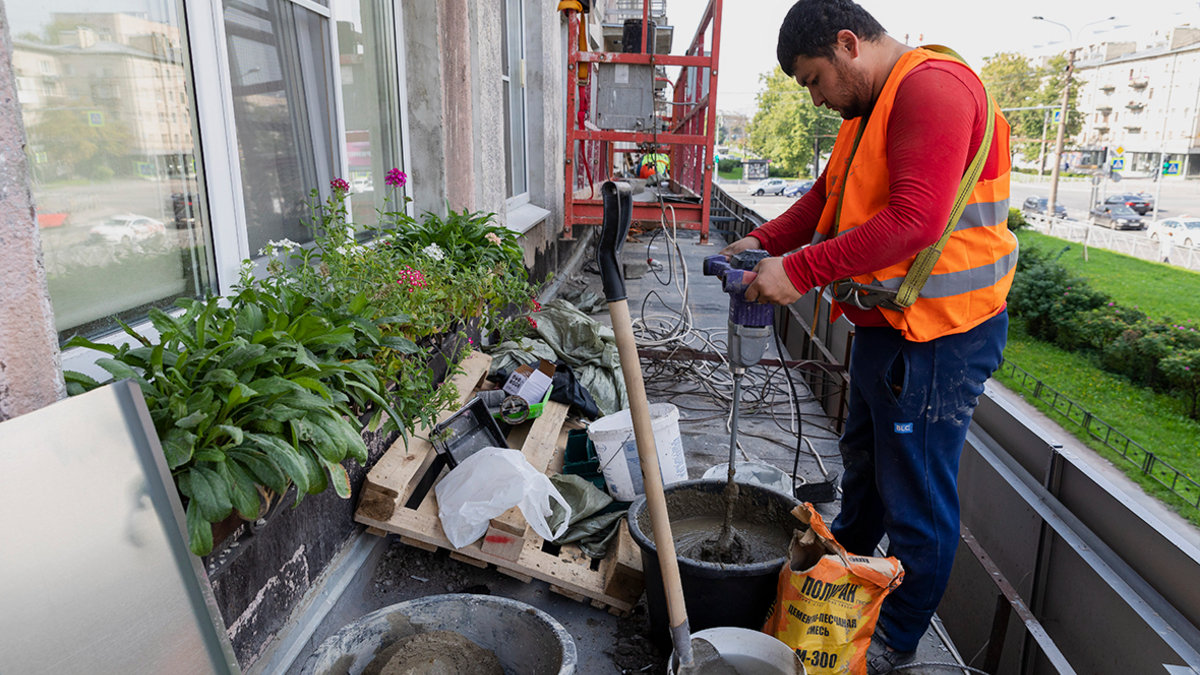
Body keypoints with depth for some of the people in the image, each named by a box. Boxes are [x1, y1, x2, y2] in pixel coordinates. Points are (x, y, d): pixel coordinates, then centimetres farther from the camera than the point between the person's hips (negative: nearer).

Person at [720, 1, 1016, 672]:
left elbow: (914, 220, -30)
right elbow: (828, 195, 18)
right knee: (864, 459, 25)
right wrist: (764, 241, 3)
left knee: (916, 497, 4)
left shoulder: (934, 87, -19)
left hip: (937, 335, -10)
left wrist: (800, 271, -28)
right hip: (888, 322, 11)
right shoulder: (872, 107, 15)